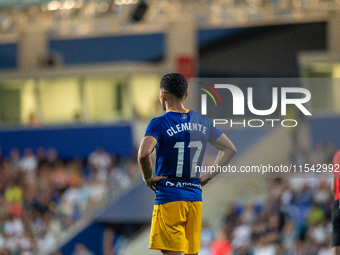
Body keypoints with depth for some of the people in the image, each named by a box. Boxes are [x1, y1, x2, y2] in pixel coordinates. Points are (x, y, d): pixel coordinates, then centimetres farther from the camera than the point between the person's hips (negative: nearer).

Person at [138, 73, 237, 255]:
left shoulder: (159, 124, -9)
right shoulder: (203, 123, 10)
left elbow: (144, 153, -26)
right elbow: (230, 149, 17)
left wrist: (148, 178, -9)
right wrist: (208, 176, 16)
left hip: (169, 198, -6)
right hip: (195, 197, 6)